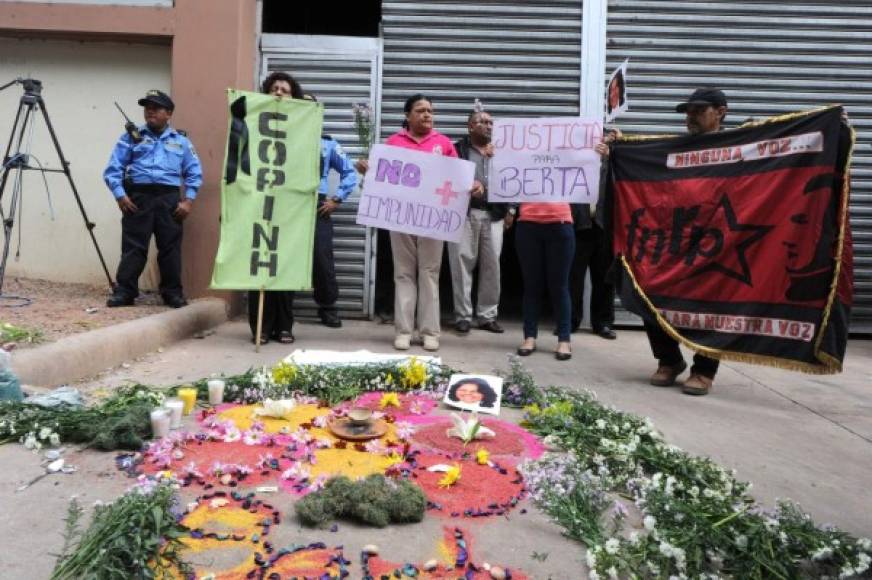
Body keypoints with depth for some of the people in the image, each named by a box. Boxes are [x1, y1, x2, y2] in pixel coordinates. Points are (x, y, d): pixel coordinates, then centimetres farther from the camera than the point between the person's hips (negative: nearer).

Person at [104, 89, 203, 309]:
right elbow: (113, 169, 7)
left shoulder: (181, 141, 16)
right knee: (133, 247, -2)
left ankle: (173, 292, 10)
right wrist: (120, 195, -6)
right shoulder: (131, 137, 12)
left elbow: (195, 173, 12)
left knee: (171, 247, 1)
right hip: (138, 196, -1)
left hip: (169, 198, 1)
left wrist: (188, 200, -1)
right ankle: (124, 292, 3)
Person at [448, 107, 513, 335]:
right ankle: (463, 315, 4)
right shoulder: (458, 149, 7)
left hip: (494, 215, 3)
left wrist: (510, 210, 11)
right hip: (464, 213, -3)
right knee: (462, 263, -4)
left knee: (492, 265, 2)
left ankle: (488, 315, 10)